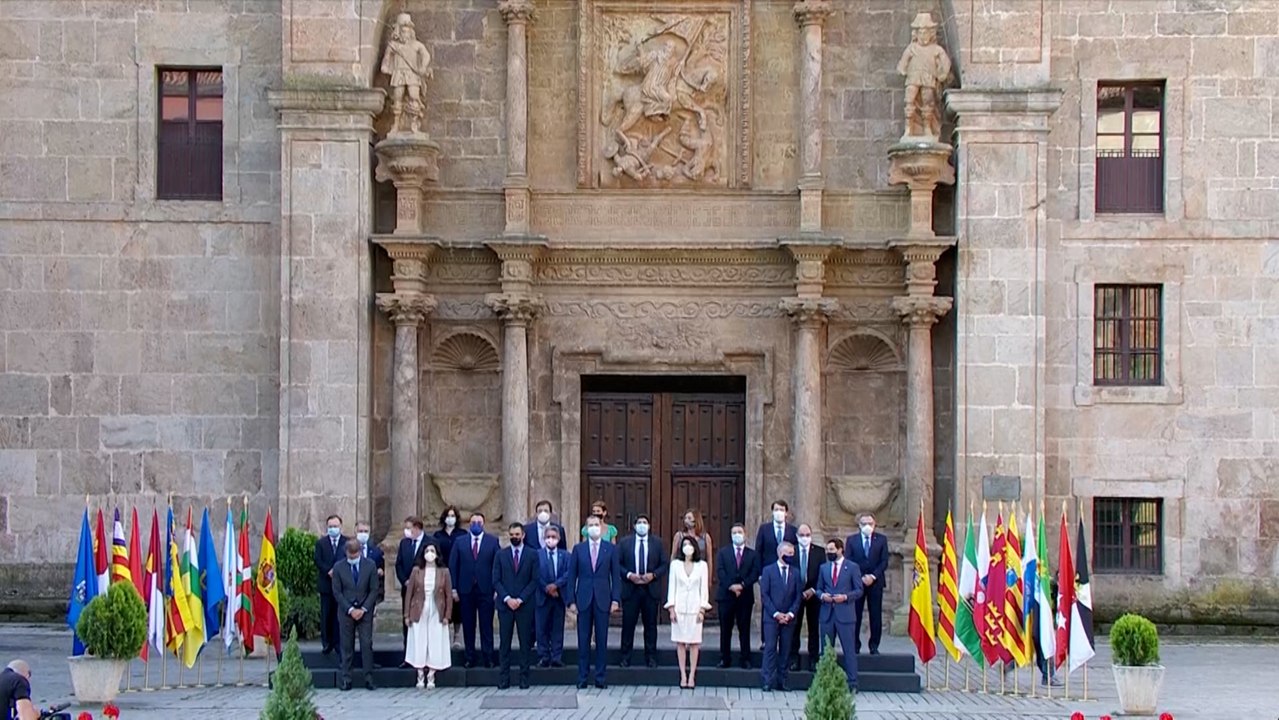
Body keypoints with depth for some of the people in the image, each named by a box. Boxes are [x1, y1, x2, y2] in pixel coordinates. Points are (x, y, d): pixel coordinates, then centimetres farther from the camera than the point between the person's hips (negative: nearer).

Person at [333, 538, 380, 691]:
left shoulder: (370, 566, 1)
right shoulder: (338, 568, 0)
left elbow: (374, 590, 1)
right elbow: (337, 592, 0)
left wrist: (363, 609, -8)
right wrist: (350, 609, -9)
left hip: (365, 611, 0)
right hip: (346, 612, 0)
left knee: (366, 644, -4)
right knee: (347, 646, 1)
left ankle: (369, 678, 0)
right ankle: (346, 679, 4)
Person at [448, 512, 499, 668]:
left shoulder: (493, 541, 4)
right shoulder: (460, 542, 7)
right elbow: (453, 566, 6)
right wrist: (454, 588, -1)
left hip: (486, 590, -1)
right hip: (466, 590, 1)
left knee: (486, 626, 0)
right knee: (468, 626, 5)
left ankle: (487, 658, 5)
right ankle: (470, 658, 11)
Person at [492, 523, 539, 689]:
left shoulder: (532, 555, 4)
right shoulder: (501, 554, 8)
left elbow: (534, 580, 0)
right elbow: (496, 580, 4)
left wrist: (521, 599, -10)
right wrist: (507, 598, -9)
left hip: (525, 605, -1)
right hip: (505, 604, 1)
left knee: (525, 643, 1)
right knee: (504, 643, 0)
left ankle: (524, 678, 5)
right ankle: (503, 679, 2)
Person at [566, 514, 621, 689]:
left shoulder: (610, 549, 5)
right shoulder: (578, 549, 6)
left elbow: (615, 576, 4)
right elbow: (572, 576, 5)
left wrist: (615, 600, -4)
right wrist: (571, 601, -2)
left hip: (602, 600, 0)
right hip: (583, 599, 0)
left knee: (602, 640, 1)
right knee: (583, 640, 2)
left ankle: (600, 677, 7)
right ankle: (582, 677, 7)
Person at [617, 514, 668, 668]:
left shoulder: (657, 542, 7)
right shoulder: (625, 542, 6)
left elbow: (665, 564, 5)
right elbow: (617, 564, 3)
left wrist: (653, 575, -11)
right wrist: (628, 575, -12)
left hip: (650, 589, 1)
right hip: (630, 589, -1)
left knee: (651, 624, 4)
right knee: (628, 624, 1)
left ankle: (651, 658, 10)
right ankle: (625, 657, 7)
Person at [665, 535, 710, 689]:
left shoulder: (702, 565, 4)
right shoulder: (675, 564, 5)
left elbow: (704, 588, 3)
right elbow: (671, 587, 5)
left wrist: (702, 609, -3)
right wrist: (671, 608, -1)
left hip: (695, 608, -1)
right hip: (679, 607, 1)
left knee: (694, 642, -1)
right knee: (680, 642, 1)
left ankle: (692, 676, 2)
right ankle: (683, 676, 5)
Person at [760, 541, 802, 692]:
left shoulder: (795, 573, 10)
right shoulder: (768, 570, 2)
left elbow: (798, 596, 7)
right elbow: (764, 595, -3)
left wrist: (790, 614, -6)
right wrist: (776, 614, -11)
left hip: (789, 618, 3)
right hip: (771, 617, -3)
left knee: (785, 650, 3)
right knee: (770, 648, -7)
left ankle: (781, 681, 7)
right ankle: (767, 681, -6)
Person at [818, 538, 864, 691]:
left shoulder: (852, 567, 1)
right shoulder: (824, 568, 13)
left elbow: (859, 590, 0)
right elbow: (819, 588, 17)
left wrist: (845, 597, -16)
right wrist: (822, 595, -6)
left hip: (844, 614, -4)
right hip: (827, 614, 4)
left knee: (848, 649, -3)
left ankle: (852, 683, 0)